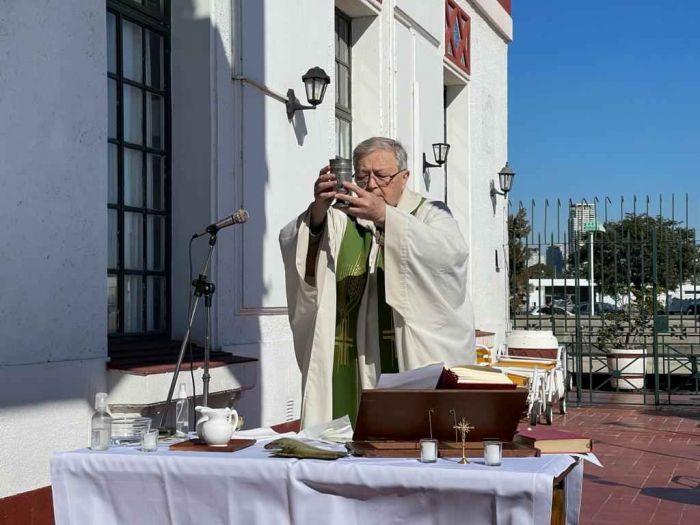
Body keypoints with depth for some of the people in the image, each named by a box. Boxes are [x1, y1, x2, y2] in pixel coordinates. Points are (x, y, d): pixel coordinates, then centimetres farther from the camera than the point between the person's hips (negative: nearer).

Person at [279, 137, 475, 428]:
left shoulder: (431, 215, 8)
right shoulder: (339, 218, 14)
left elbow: (450, 254, -15)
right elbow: (290, 244, -3)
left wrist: (384, 216, -26)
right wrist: (317, 210, -23)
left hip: (413, 364, -2)